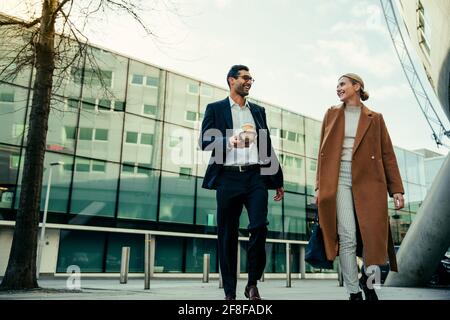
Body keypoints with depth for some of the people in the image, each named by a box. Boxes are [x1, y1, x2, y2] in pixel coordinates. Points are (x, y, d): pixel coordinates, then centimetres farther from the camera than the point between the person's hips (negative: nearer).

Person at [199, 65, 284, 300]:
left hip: (256, 176, 2)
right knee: (227, 235, 1)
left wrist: (278, 180, 17)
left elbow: (267, 146, 20)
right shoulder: (215, 108, 12)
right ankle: (229, 292, 10)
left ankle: (252, 284, 6)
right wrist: (230, 142, -19)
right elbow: (205, 141, 0)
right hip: (228, 177, -2)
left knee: (259, 227, -13)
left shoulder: (258, 111, 22)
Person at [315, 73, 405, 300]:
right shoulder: (332, 114, 14)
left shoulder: (375, 118, 12)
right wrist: (320, 186, 4)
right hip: (339, 180, 0)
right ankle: (354, 292, 4)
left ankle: (368, 282, 22)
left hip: (368, 182, 0)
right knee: (347, 239, -7)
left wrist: (396, 189, 0)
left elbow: (387, 155, 8)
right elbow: (323, 152, 11)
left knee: (373, 236, -4)